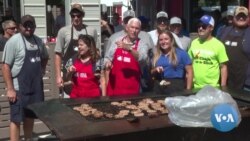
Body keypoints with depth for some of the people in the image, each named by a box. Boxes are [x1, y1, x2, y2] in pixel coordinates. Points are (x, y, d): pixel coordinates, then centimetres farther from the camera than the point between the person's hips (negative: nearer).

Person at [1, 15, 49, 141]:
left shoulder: (38, 41, 8)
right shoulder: (14, 41, -12)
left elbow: (45, 57, 27)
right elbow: (5, 66, -14)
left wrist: (41, 70, 11)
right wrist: (10, 89, -18)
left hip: (36, 87, 6)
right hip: (19, 88, -6)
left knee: (30, 117, 16)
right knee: (16, 119, -1)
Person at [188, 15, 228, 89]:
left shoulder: (218, 45, -6)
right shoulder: (194, 43, 5)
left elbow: (223, 67, -4)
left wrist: (223, 86, -7)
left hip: (212, 87, -3)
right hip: (195, 86, 4)